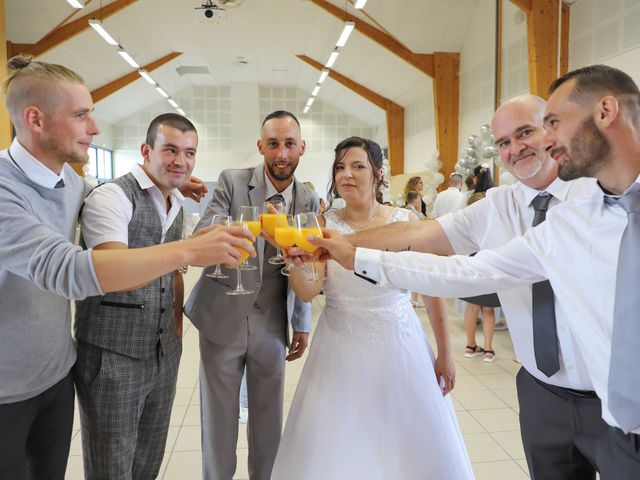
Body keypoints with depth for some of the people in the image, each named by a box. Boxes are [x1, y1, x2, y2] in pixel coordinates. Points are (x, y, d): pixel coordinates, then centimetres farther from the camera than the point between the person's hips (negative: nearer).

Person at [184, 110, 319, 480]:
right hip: (222, 320, -2)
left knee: (269, 418, 14)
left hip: (273, 325, 2)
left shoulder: (310, 201, 2)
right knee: (218, 420, 11)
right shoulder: (232, 182, -7)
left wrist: (302, 325, 11)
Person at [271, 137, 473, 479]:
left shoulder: (406, 221, -4)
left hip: (399, 345, 0)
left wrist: (445, 353, 4)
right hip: (340, 350, 0)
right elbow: (308, 291, -13)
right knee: (336, 448, 9)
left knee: (414, 443, 11)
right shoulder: (323, 224, -3)